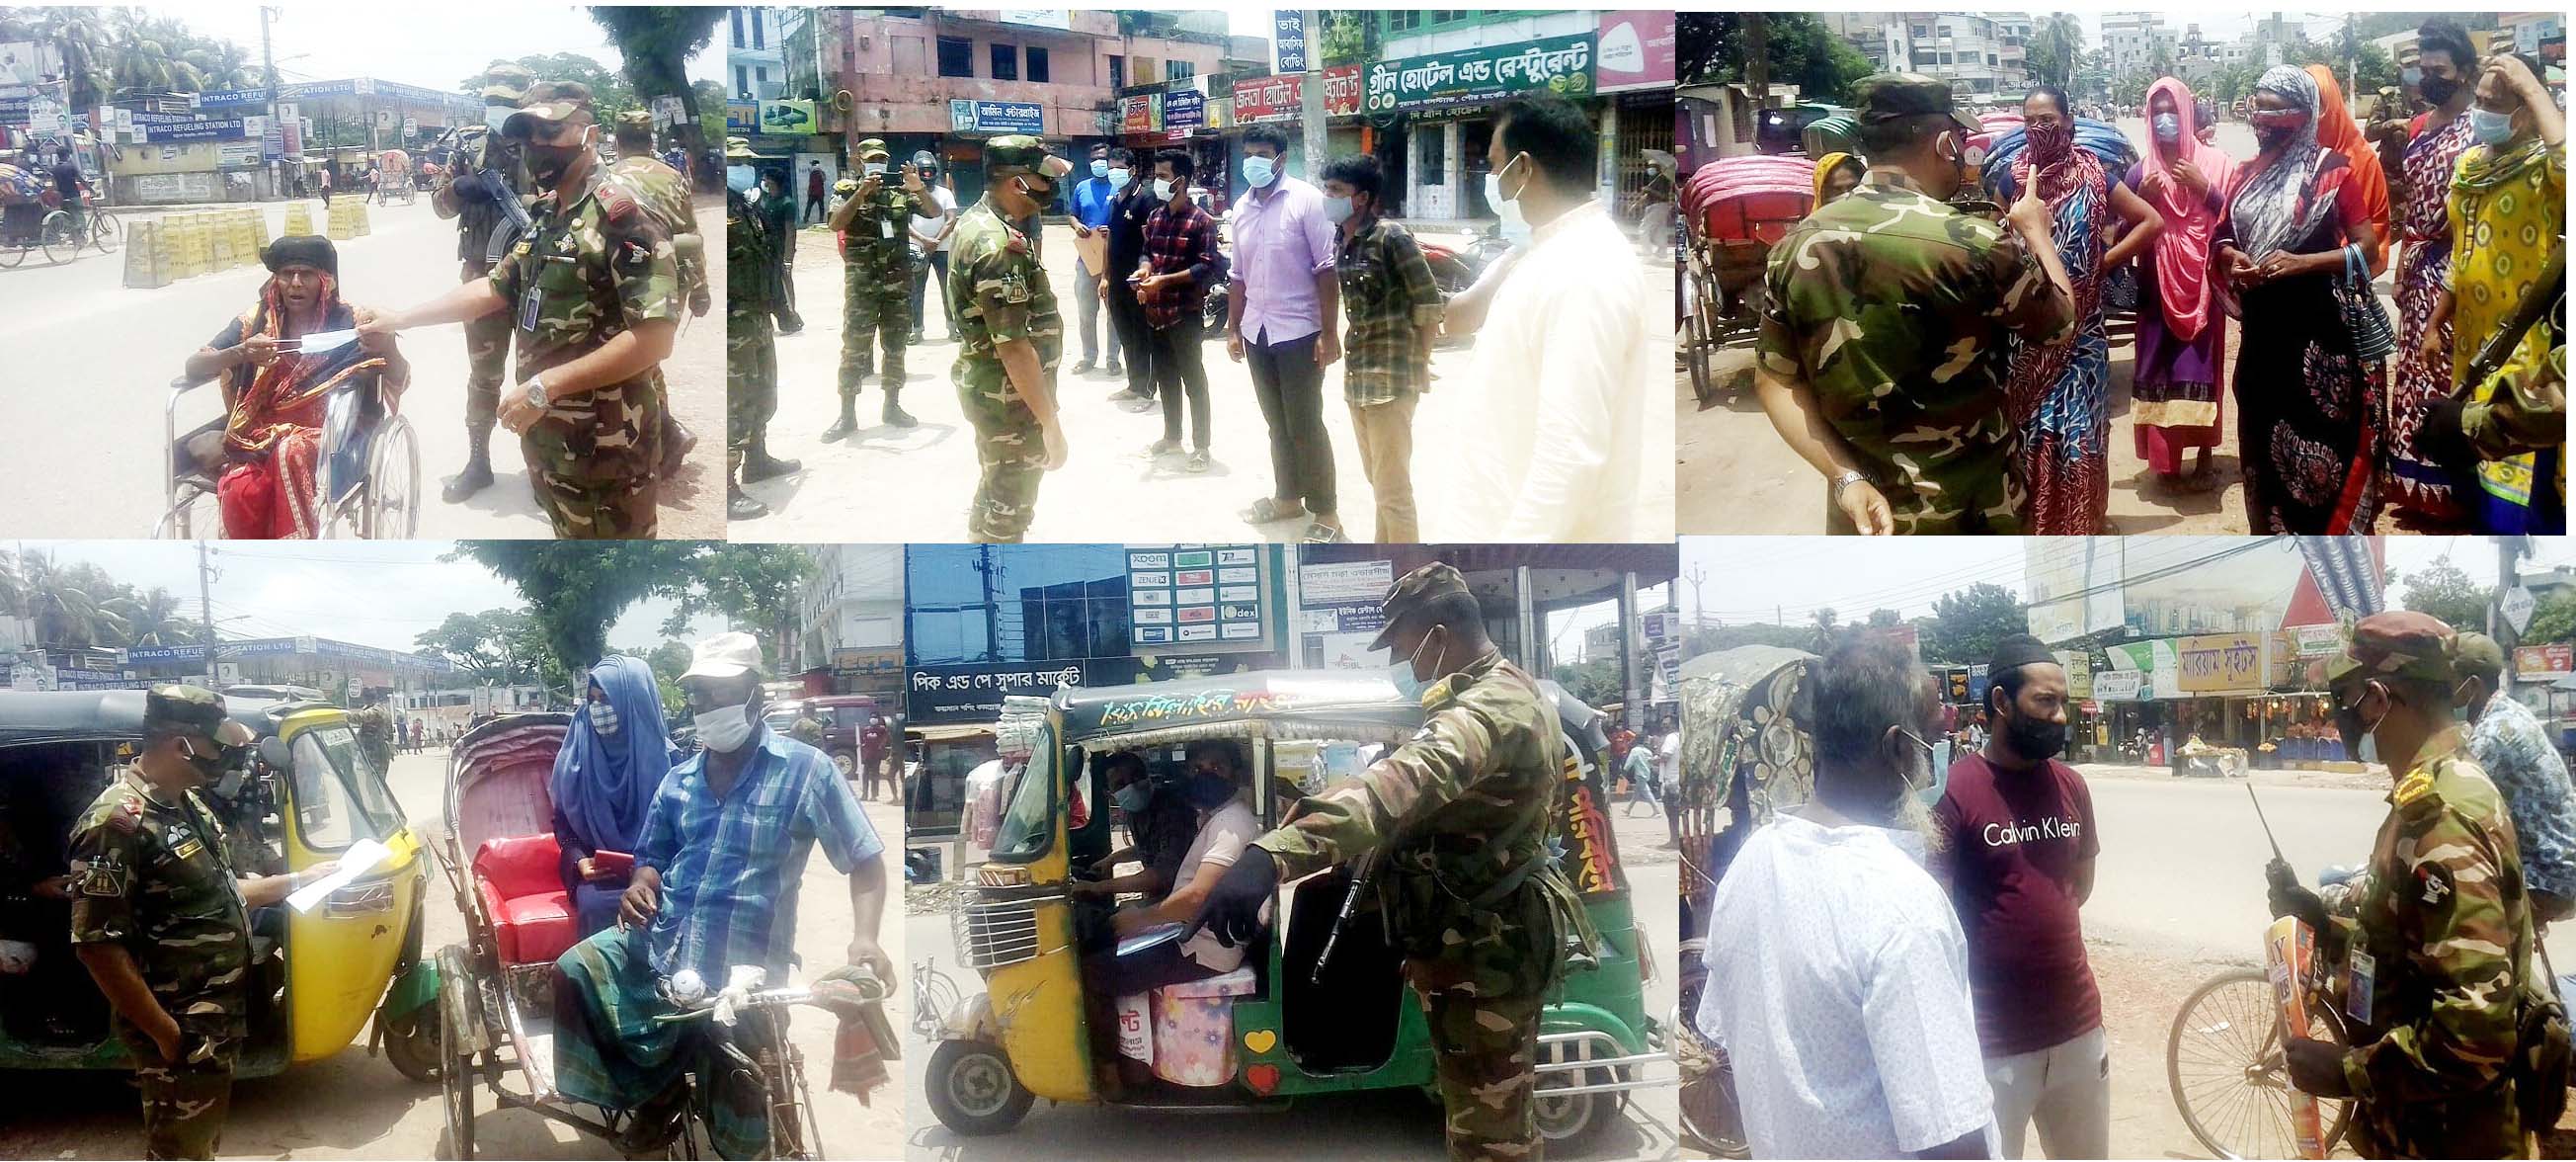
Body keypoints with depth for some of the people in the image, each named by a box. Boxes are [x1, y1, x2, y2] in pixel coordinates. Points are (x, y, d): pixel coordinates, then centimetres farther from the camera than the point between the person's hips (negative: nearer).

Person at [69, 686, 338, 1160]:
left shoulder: (189, 806, 7)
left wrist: (300, 879, 21)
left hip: (219, 1021, 9)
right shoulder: (117, 822, -24)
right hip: (181, 1034, -9)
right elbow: (97, 944, -26)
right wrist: (167, 1033, -24)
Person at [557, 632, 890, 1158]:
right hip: (661, 944, 5)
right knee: (576, 970, -20)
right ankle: (656, 1088, -3)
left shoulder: (806, 770, -5)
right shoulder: (679, 780, 12)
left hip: (742, 969, -5)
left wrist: (864, 937, -22)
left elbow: (865, 860, -4)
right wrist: (641, 883, -5)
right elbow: (652, 855, 21)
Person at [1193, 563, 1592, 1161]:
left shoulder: (1488, 711, -29)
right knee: (1500, 1107, 26)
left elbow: (1404, 780, -49)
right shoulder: (1514, 688, 7)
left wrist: (1274, 853, -63)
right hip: (1498, 932, 10)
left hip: (1481, 952, -10)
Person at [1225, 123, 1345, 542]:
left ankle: (1326, 514, 5)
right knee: (1277, 422, 15)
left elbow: (1326, 269, -12)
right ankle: (1288, 497, 28)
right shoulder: (1241, 209, 8)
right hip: (1257, 332, 6)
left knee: (1305, 425, -3)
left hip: (1298, 331, -6)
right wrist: (1233, 329, 14)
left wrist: (1329, 332, -16)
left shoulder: (1306, 200, -10)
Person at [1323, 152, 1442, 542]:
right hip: (1357, 375, 8)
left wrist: (1420, 363, -9)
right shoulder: (1343, 245, 10)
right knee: (1378, 479, 20)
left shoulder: (1391, 237, -13)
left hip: (1390, 376, -8)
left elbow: (1429, 303, -12)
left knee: (1392, 488, -6)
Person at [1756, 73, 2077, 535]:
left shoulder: (1795, 247, -6)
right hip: (1969, 511, -3)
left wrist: (1846, 477, -8)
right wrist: (2036, 231, 13)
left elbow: (1775, 382, -3)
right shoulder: (1975, 244, -19)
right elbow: (2060, 321, -2)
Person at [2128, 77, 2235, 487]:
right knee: (2159, 368, 1)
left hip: (2202, 283, -2)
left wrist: (2204, 188, -14)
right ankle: (2166, 458, 11)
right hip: (2158, 286, 2)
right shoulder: (2140, 171, 5)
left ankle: (2203, 458, 8)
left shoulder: (2216, 164, 1)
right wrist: (2143, 198, -9)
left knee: (2202, 366, -2)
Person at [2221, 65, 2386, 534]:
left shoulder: (2331, 170, -7)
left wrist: (2300, 262, -21)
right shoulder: (2247, 173, 10)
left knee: (2321, 444, -4)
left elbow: (2367, 248, -9)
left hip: (2319, 328, -6)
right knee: (2263, 437, 10)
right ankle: (2273, 533, 22)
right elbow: (2223, 236, 19)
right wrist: (2232, 257, -3)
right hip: (2262, 325, 6)